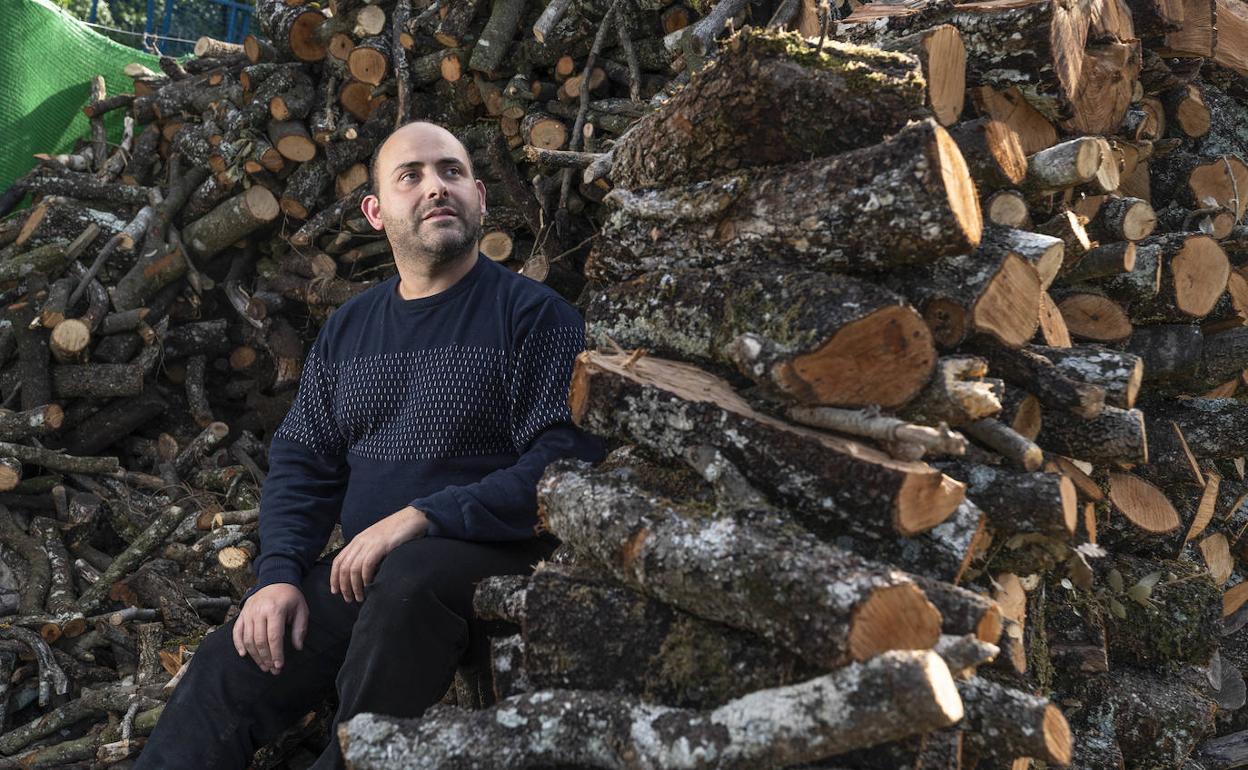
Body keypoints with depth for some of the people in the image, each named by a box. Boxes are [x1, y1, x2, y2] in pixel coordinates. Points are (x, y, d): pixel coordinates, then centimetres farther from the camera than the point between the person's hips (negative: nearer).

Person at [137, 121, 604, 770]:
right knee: (226, 669, -15)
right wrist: (279, 574, -3)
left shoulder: (533, 314, -4)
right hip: (356, 572, 5)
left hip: (490, 559, -5)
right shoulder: (348, 328, 16)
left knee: (409, 579, -36)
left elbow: (566, 460, -14)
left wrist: (423, 516, -20)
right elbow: (301, 460, 15)